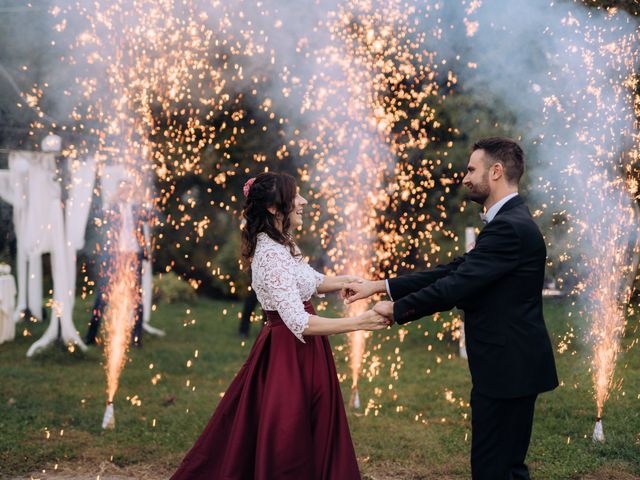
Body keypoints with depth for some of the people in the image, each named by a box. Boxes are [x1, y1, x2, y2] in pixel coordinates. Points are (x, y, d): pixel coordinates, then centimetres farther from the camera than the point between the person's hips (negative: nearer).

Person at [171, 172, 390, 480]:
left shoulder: (280, 246, 8)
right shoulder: (272, 255, -23)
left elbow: (313, 282, 24)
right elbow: (300, 323, -29)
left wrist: (345, 280, 6)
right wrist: (358, 323, -29)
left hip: (296, 351, 10)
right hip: (290, 355, -10)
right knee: (288, 444, 1)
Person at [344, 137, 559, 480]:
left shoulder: (511, 227, -19)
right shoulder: (509, 222, 14)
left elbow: (457, 286, -22)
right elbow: (454, 272, 12)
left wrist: (397, 309, -9)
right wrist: (379, 286, 7)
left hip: (508, 368, -10)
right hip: (512, 365, 10)